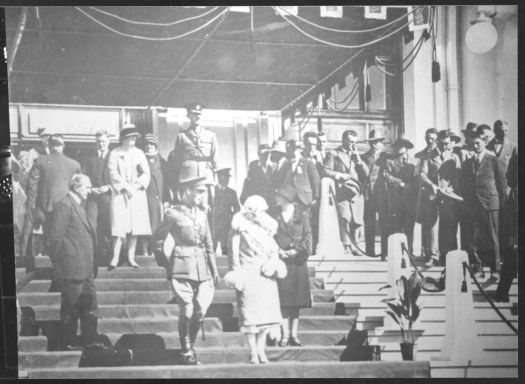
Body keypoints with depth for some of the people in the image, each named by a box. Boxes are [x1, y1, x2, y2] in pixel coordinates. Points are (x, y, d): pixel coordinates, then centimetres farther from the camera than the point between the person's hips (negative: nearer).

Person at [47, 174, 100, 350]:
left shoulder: (79, 206, 19)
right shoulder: (64, 205, -11)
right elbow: (55, 235, -17)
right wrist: (58, 262, -15)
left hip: (85, 269, 9)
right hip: (72, 269, -9)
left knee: (89, 305, 10)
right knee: (70, 308, 0)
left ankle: (89, 341, 17)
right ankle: (66, 344, 9)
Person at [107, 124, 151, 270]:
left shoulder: (139, 153, 12)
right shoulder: (115, 153, 3)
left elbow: (146, 173, 5)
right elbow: (113, 173, -4)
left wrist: (135, 186, -8)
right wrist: (125, 187, -13)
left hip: (137, 193, 3)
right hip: (119, 193, -3)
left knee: (135, 225, -1)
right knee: (119, 225, -11)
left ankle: (131, 257, 4)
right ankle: (115, 257, -12)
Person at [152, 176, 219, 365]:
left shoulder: (202, 214, 13)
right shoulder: (173, 213, -5)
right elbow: (157, 239, 1)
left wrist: (214, 270, 15)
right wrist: (164, 265, 2)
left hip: (202, 268, 6)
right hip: (182, 267, -5)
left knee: (200, 311, 3)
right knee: (186, 311, -5)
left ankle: (190, 346, 22)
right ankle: (186, 351, 10)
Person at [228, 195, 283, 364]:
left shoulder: (266, 228, 15)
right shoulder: (240, 229, -2)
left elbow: (274, 250, 17)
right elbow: (234, 253, -4)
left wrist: (272, 265, -1)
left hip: (266, 276, 5)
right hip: (248, 277, -5)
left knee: (267, 313, 2)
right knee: (250, 313, -4)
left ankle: (261, 350, 10)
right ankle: (253, 352, 3)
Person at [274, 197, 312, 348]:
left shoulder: (301, 214, 4)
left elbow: (307, 236, 3)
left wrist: (297, 250, -10)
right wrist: (277, 250, -12)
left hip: (298, 260, 1)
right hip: (280, 261, -1)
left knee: (296, 297, 4)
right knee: (283, 299, -3)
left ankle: (294, 335, 11)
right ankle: (285, 334, 3)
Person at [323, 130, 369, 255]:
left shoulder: (356, 155, 22)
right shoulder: (333, 154, 6)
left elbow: (366, 173, 14)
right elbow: (326, 171, -4)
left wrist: (358, 159, 2)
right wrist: (339, 175, -14)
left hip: (356, 193, 5)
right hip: (341, 192, -5)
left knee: (355, 221, 4)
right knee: (344, 219, -15)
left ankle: (353, 245, 15)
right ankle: (347, 245, -14)